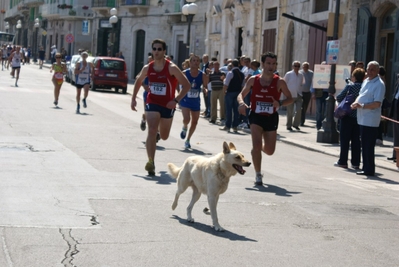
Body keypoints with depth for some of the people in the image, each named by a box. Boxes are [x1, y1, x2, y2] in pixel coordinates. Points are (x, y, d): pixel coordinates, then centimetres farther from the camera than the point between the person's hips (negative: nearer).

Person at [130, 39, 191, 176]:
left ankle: (160, 128, 55)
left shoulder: (171, 68, -14)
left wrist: (176, 100, -22)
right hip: (152, 103, 1)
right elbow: (138, 81, 18)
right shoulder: (147, 68, -3)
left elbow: (187, 85, -13)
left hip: (167, 105, -1)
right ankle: (151, 162, -21)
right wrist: (133, 98, 10)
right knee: (152, 131, -20)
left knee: (164, 137, 16)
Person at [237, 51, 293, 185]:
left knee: (270, 151, 8)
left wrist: (280, 103, -22)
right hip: (256, 116, -1)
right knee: (257, 145, -17)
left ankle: (259, 148, 46)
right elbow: (241, 94, 5)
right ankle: (258, 175, 0)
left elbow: (290, 99, -1)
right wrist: (242, 103, -19)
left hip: (271, 118, 1)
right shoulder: (253, 80, -3)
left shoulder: (279, 82, -6)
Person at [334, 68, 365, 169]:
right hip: (359, 117, 4)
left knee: (344, 140, 4)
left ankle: (343, 161, 5)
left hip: (348, 116, -3)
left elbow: (339, 98, -10)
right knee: (356, 140, 10)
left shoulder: (350, 86, -11)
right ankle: (356, 162, 10)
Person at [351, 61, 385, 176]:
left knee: (368, 146, -4)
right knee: (364, 145, 13)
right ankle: (366, 168, 21)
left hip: (371, 120, -8)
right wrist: (355, 103, 1)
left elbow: (377, 104, -19)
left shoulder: (379, 84, -12)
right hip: (362, 118, 8)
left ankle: (369, 170, 3)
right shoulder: (366, 81, 14)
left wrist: (361, 106, -22)